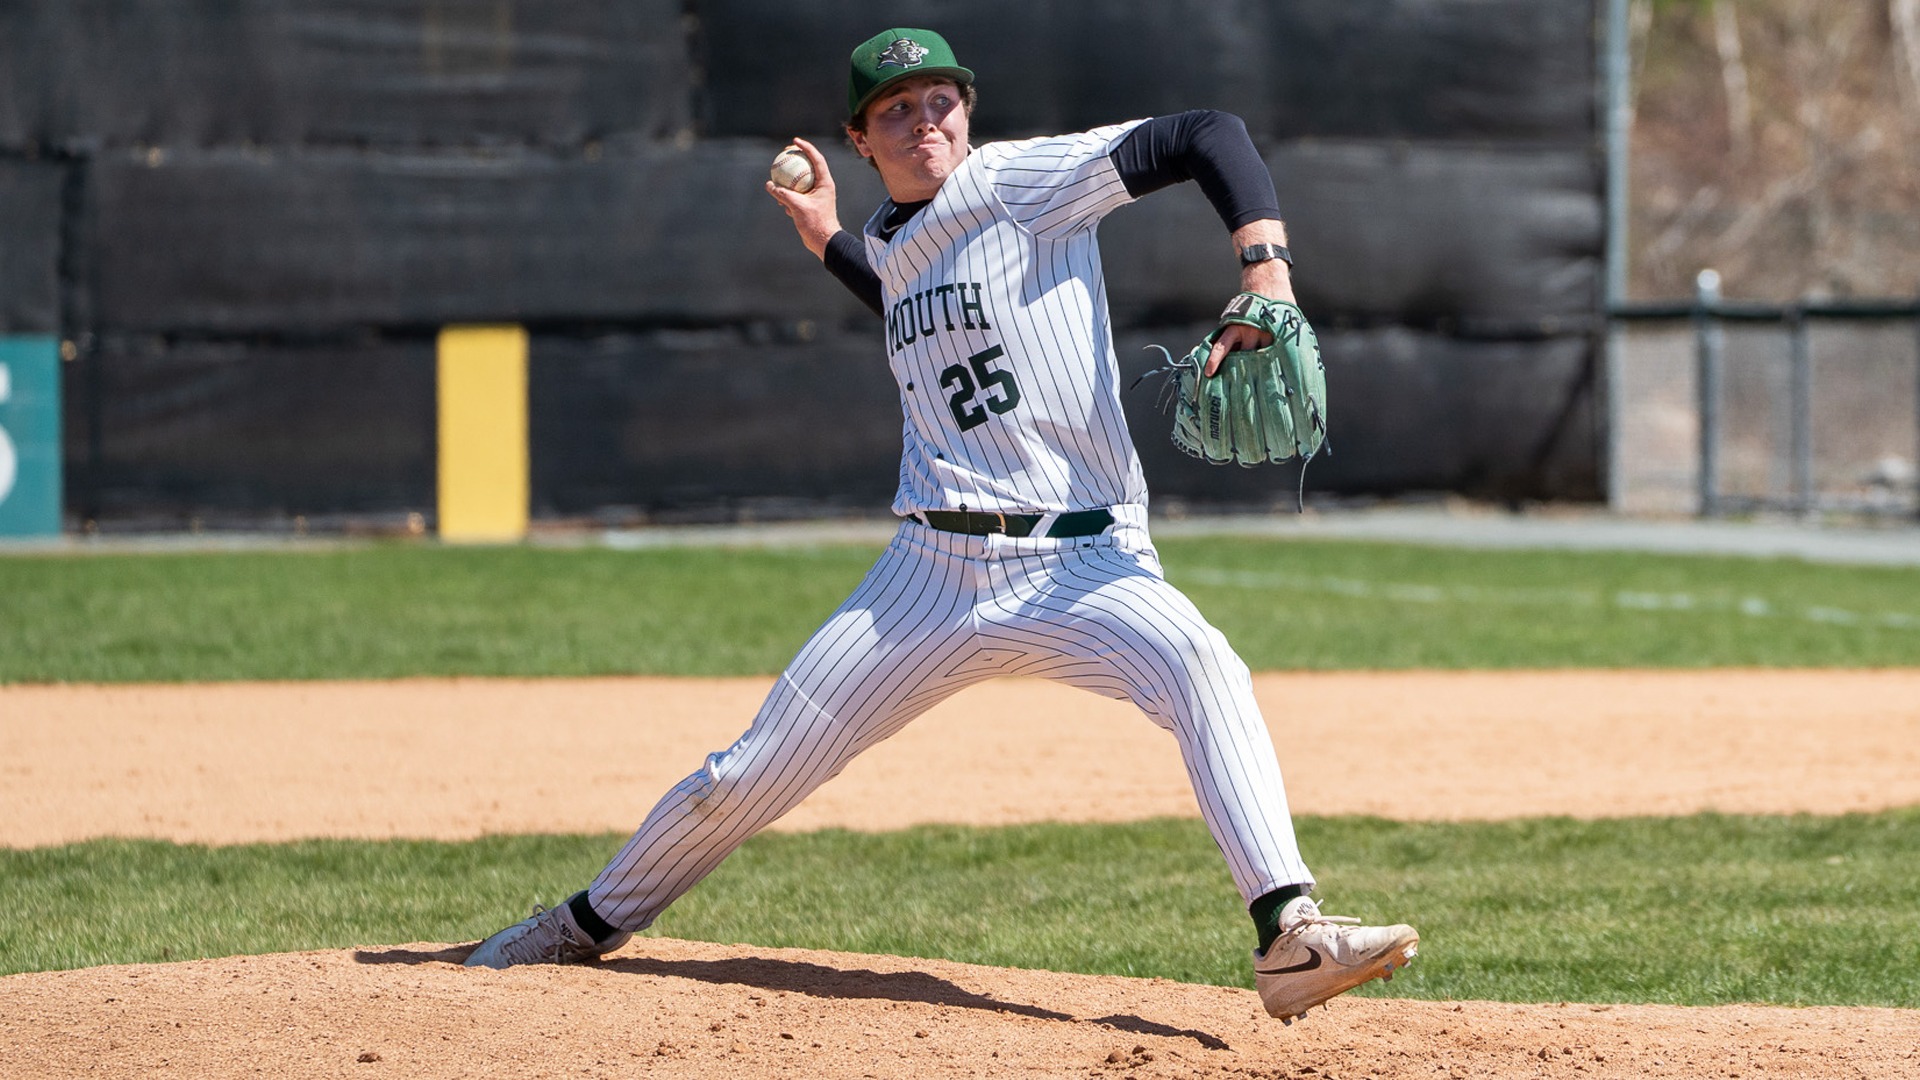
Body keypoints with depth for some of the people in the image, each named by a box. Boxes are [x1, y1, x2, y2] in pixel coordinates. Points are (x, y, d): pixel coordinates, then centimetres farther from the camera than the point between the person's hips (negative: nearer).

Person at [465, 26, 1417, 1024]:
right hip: (934, 569, 5)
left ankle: (1287, 936, -44)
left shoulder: (1027, 178, -5)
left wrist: (1267, 276, -27)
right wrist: (829, 243, 33)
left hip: (1080, 563, -5)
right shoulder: (893, 243, 14)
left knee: (1203, 667, -36)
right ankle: (590, 925, 32)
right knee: (751, 775, 9)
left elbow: (1207, 136, -14)